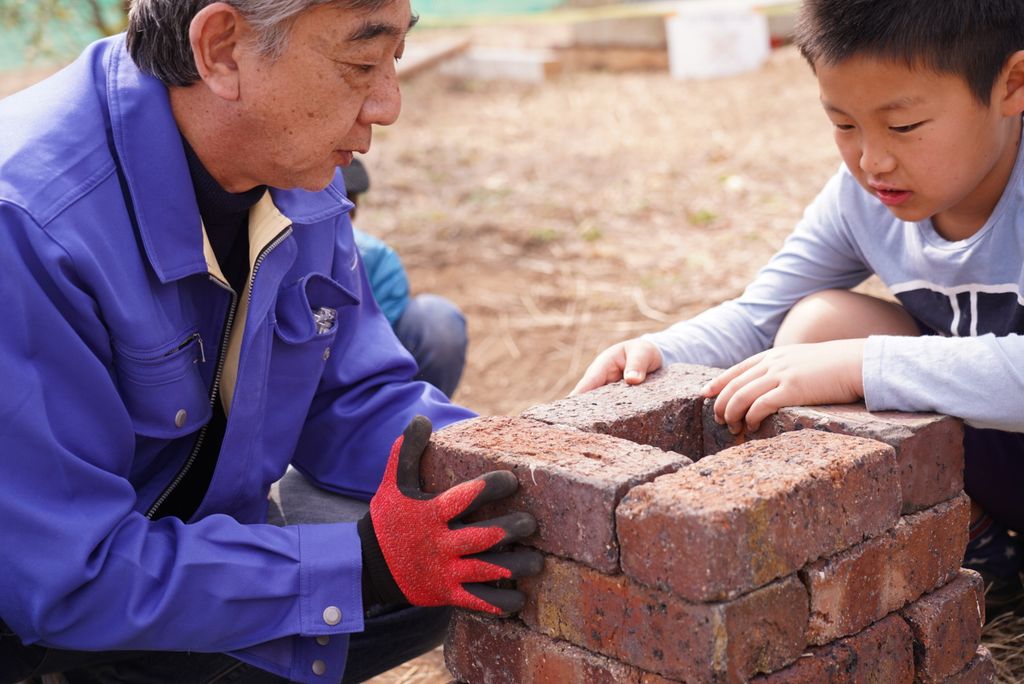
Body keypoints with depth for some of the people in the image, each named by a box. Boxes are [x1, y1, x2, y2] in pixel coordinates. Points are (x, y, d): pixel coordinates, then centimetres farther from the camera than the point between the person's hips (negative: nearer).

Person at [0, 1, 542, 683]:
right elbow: (66, 579, -31)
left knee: (445, 581, -9)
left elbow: (355, 401, 0)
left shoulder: (299, 174, -8)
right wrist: (362, 563, -31)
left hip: (199, 522, 8)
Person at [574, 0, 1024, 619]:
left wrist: (862, 365, -45)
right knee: (821, 321, -12)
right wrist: (660, 354, -16)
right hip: (966, 451, 6)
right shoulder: (861, 197, -7)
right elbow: (759, 315, 2)